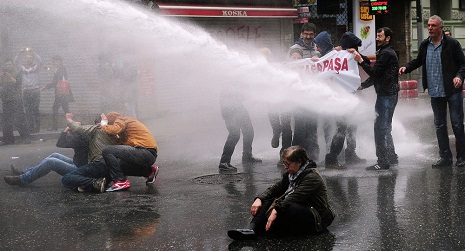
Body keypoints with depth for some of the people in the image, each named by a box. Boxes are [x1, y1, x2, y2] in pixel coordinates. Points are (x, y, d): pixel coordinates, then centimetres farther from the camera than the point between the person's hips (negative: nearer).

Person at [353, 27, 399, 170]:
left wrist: (361, 61, -16)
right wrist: (362, 86, 17)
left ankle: (383, 162, -9)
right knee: (384, 128, 17)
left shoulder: (386, 54, -13)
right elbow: (377, 75, 23)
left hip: (386, 95, -11)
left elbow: (374, 73, -18)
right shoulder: (385, 52, 21)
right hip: (386, 94, 11)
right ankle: (392, 158, 24)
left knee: (381, 128, -10)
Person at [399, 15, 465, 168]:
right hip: (435, 92, 5)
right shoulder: (425, 45, 6)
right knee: (439, 126, 9)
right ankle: (445, 158, 17)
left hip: (452, 91, -5)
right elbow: (418, 61, 20)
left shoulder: (452, 44, -7)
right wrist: (406, 68, 3)